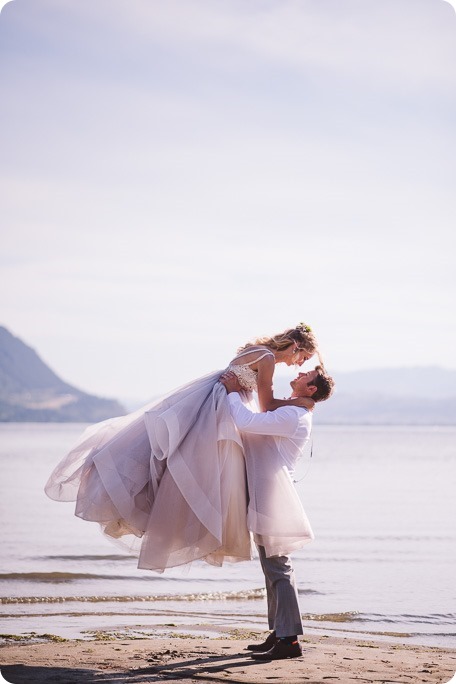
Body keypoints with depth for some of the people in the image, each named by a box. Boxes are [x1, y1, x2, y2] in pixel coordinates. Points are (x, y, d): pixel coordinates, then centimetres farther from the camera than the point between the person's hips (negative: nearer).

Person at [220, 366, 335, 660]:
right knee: (274, 566, 14)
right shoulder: (292, 414, 16)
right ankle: (279, 634, 21)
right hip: (265, 495, 11)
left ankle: (289, 639, -11)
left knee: (277, 567, -11)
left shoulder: (292, 417, -17)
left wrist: (233, 391, -11)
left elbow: (246, 422, -25)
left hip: (272, 497, -11)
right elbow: (255, 423, 27)